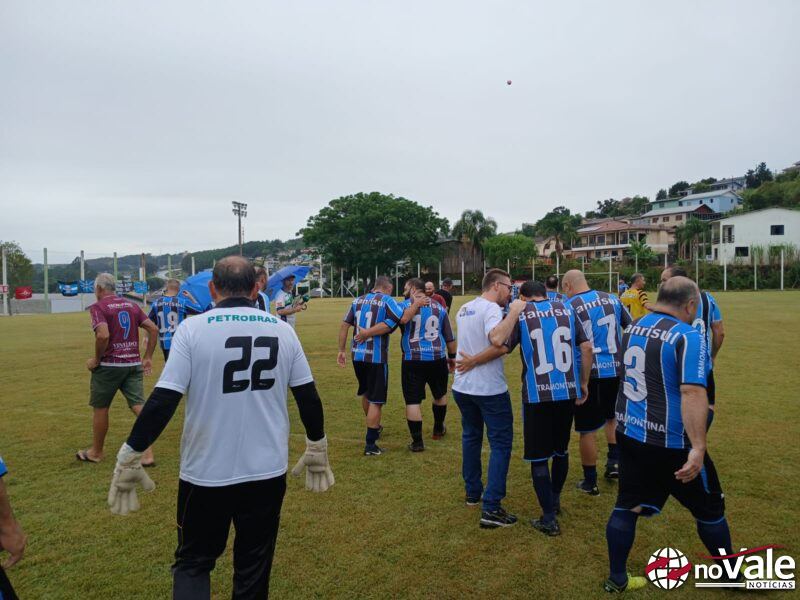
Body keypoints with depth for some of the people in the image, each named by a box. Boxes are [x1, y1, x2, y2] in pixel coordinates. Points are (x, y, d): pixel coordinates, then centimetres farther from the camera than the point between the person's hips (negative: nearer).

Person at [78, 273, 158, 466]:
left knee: (100, 408, 13)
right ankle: (147, 453, -5)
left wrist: (96, 359, -10)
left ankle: (96, 452, 29)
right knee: (139, 406, 1)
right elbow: (153, 329, 4)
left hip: (109, 365, -4)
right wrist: (148, 358, 7)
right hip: (133, 364, 5)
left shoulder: (98, 307, -8)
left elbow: (103, 335, -23)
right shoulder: (131, 305, 9)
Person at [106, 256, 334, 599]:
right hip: (267, 472, 2)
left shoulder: (193, 328, -10)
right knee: (253, 570, 19)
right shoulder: (282, 330, -1)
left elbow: (164, 399, -15)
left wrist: (130, 457, -4)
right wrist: (317, 448, 16)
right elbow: (308, 396, 3)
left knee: (192, 563, 19)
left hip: (206, 474, -2)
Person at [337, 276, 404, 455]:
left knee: (366, 393, 25)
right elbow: (402, 319, -19)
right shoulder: (386, 300, -7)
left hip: (357, 355, 6)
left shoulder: (358, 300, 9)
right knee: (375, 400, 3)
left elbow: (344, 326, 7)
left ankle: (374, 427, 46)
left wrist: (341, 350, 12)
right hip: (376, 357, -6)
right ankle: (370, 444, 4)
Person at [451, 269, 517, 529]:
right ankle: (491, 509, -3)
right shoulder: (492, 309, -16)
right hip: (490, 389, -8)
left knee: (471, 437, 22)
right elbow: (500, 346, -30)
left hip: (462, 386, 8)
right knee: (500, 443, 0)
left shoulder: (463, 310, 11)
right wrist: (474, 361, -19)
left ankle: (472, 492, 34)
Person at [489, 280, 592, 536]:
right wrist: (584, 383, 14)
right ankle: (554, 500, 40)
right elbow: (587, 347, 5)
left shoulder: (520, 314, -3)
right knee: (560, 449, 22)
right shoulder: (566, 310, 8)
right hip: (568, 391, 4)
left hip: (538, 394, -4)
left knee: (539, 456, 7)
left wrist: (513, 312, -5)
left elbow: (497, 341, -19)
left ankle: (549, 518, 11)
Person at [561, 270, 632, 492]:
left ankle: (590, 481, 18)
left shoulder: (569, 307, -10)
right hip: (615, 370, 5)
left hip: (588, 373, -4)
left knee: (588, 429, 7)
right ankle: (614, 461, 21)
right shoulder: (612, 299, 4)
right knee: (612, 416, 29)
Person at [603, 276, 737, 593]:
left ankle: (617, 580, 26)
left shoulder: (632, 328, 6)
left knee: (627, 505, 16)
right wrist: (697, 447, -31)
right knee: (709, 507, 17)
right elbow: (693, 393, -28)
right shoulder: (687, 336, -17)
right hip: (669, 442, -6)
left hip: (629, 434, 6)